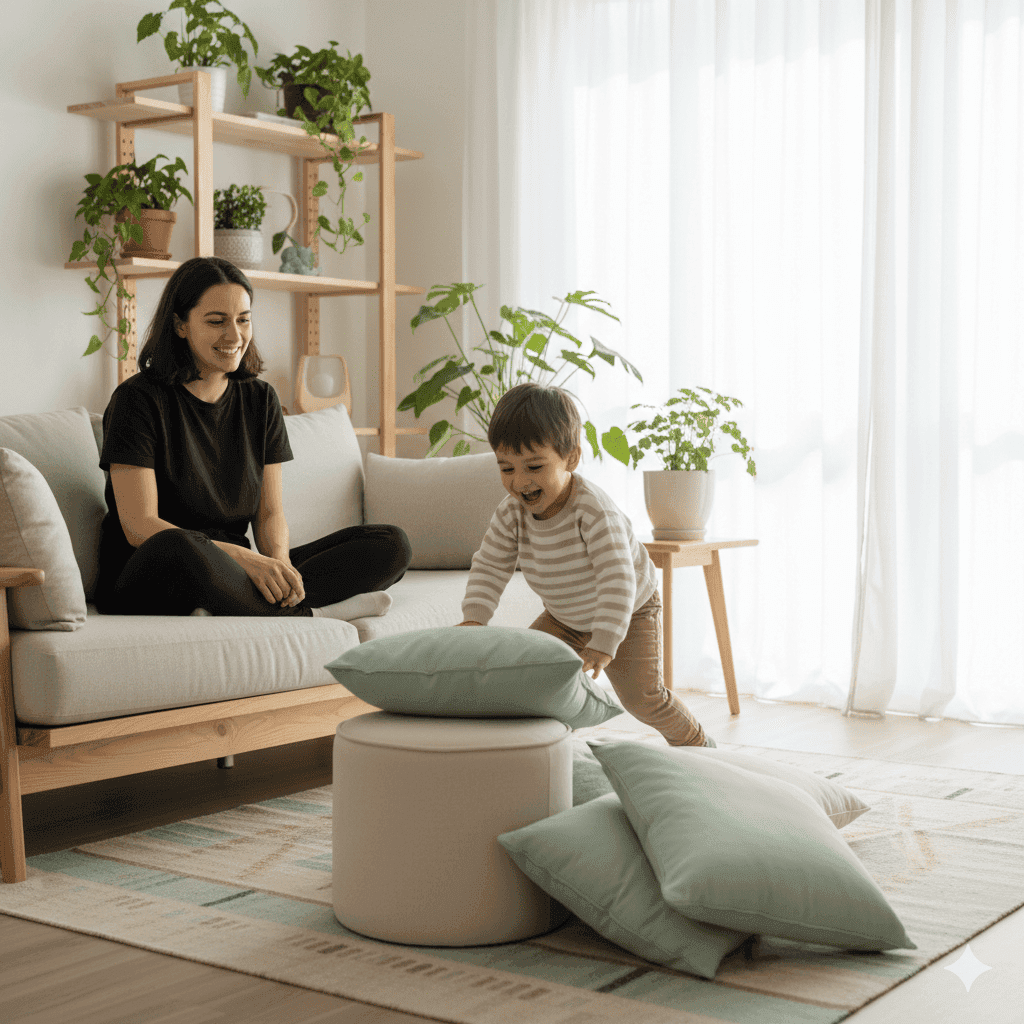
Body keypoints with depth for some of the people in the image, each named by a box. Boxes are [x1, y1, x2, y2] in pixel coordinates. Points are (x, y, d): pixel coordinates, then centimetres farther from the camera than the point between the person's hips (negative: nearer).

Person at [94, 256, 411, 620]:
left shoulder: (260, 400, 12)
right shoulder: (138, 399, -6)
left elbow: (270, 513, 8)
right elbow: (139, 527, -15)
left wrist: (279, 563, -16)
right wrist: (242, 558, -26)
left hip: (230, 577, 6)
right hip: (144, 582, -6)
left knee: (392, 543, -10)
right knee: (177, 547, -43)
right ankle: (307, 614, -22)